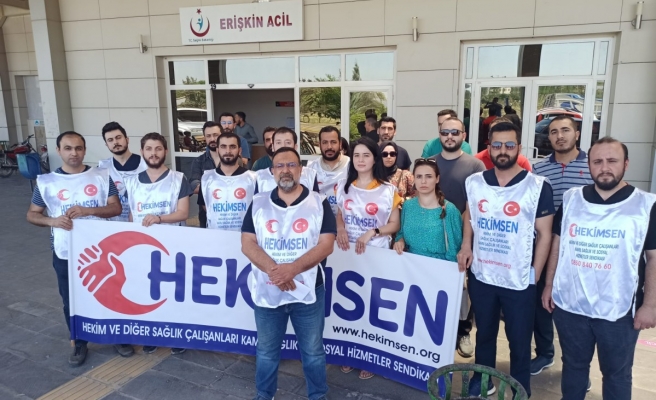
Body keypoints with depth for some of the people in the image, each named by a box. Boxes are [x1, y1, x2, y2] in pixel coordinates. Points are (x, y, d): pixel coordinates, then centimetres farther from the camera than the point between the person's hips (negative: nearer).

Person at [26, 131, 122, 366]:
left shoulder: (102, 177, -3)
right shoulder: (46, 182, -3)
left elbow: (116, 208, -7)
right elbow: (31, 215, 3)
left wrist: (88, 210, -24)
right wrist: (53, 221, -19)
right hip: (65, 254, 1)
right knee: (72, 302, 12)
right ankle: (80, 344, 32)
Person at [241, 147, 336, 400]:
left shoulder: (318, 203, -3)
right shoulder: (258, 203, 2)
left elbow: (326, 245, -10)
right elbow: (248, 244, -4)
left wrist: (292, 269, -23)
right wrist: (274, 270, -21)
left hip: (308, 292, -1)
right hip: (267, 292, 2)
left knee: (313, 351, 13)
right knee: (266, 351, 18)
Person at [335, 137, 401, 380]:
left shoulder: (388, 190, -6)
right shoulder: (343, 187, 5)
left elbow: (395, 225, -3)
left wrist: (372, 233, -19)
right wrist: (340, 229, -8)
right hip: (347, 253, 3)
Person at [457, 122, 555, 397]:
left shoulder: (538, 187, -10)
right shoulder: (474, 182, 0)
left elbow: (544, 234, -6)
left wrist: (534, 275, -7)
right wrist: (466, 245, -1)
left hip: (519, 281, -3)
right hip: (480, 276, 3)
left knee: (519, 342, 13)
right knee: (484, 333, 21)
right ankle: (481, 382, 41)